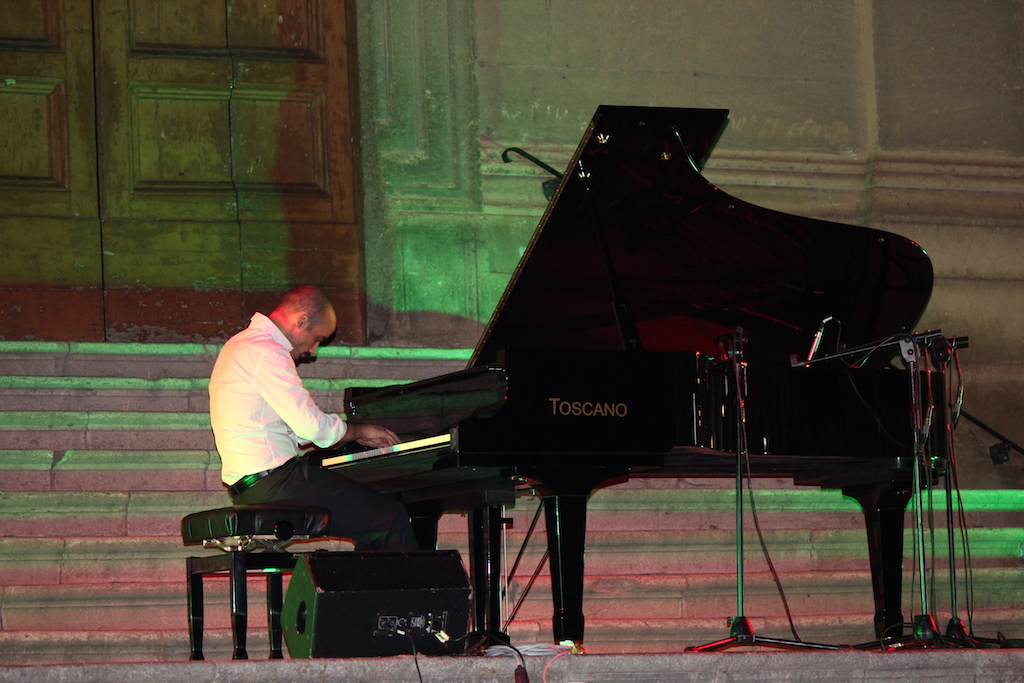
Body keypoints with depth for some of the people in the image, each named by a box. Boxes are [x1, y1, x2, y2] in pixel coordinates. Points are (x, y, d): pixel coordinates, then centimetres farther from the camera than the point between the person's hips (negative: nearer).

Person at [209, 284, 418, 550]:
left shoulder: (239, 346, 20)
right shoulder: (267, 354, -14)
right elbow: (312, 425, -18)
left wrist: (353, 434, 21)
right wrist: (359, 431, 1)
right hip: (272, 483, -11)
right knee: (392, 517, -13)